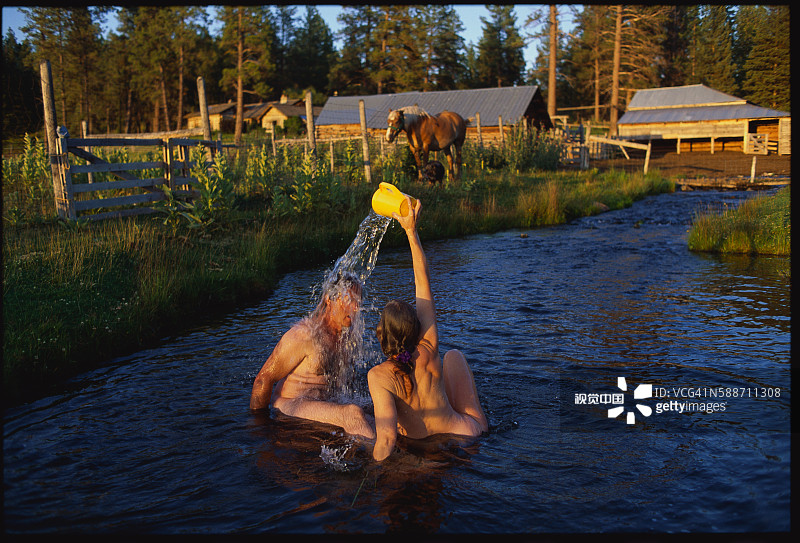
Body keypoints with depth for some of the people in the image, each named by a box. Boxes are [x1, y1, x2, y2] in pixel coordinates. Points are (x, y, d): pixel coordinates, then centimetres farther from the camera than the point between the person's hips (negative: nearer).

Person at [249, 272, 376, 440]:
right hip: (289, 406, -9)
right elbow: (264, 378, -12)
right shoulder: (303, 334, -17)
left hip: (320, 405, 9)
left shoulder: (342, 335, 9)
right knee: (352, 413, -33)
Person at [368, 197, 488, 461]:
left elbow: (387, 438, -37)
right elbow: (424, 286, -13)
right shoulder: (428, 350, -22)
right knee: (453, 355, 21)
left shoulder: (379, 376, -30)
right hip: (469, 432, 1)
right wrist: (412, 231, -9)